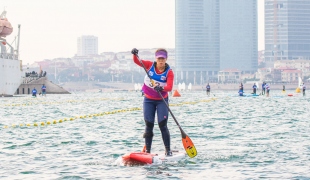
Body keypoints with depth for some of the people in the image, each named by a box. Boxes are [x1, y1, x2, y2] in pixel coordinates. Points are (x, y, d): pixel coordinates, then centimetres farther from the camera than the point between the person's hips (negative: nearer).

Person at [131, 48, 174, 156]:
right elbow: (137, 61, -11)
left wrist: (161, 88, -47)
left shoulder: (169, 72, -13)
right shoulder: (150, 65, -6)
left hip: (162, 100, -2)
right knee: (149, 125, 1)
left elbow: (169, 87, -26)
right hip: (148, 100, 2)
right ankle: (147, 151, 5)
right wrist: (135, 54, -32)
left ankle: (168, 150, -2)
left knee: (162, 125, -9)